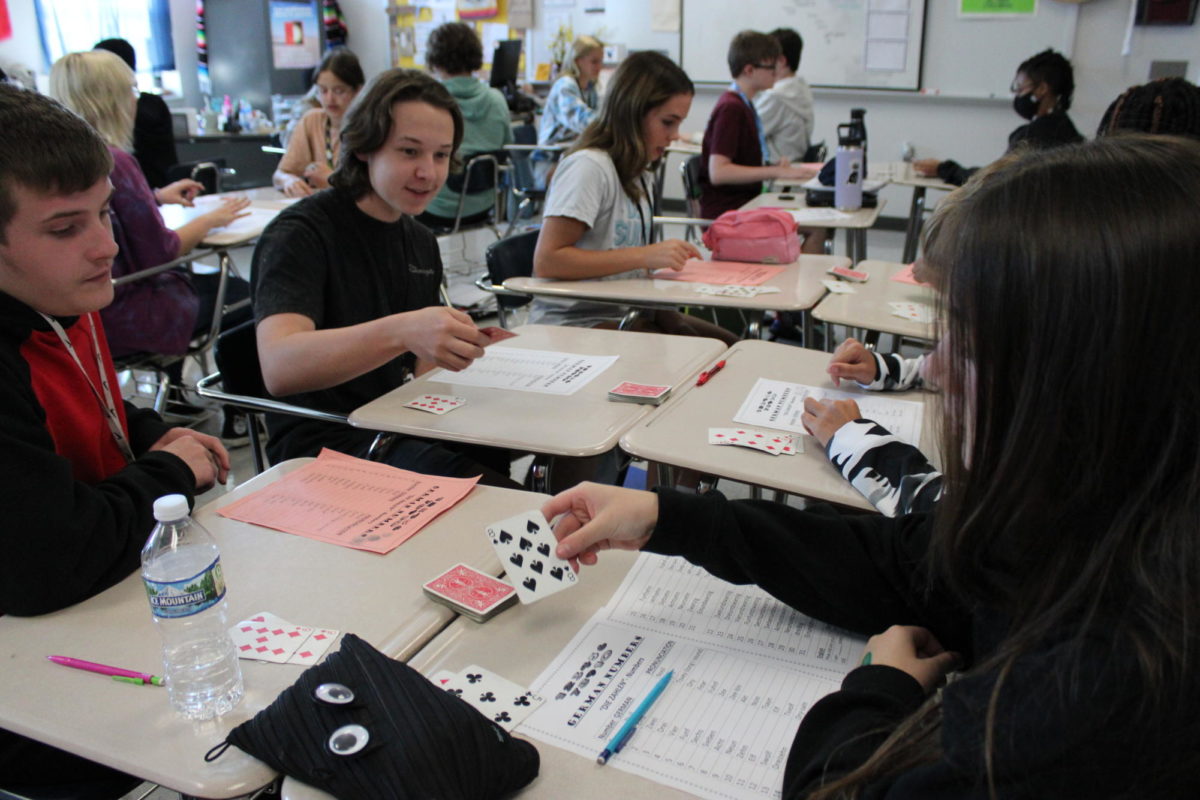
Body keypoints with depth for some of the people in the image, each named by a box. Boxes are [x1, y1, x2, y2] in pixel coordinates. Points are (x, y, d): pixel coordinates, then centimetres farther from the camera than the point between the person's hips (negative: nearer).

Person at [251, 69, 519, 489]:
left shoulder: (421, 242, 13)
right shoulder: (301, 233, -11)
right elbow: (279, 368, -27)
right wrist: (401, 331, -41)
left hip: (400, 424, 7)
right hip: (322, 442, -7)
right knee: (495, 497, -31)